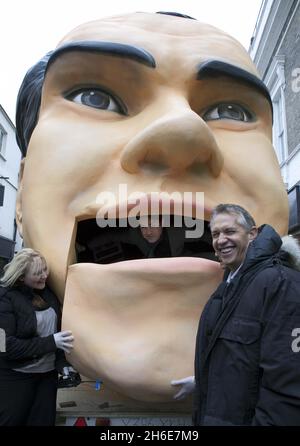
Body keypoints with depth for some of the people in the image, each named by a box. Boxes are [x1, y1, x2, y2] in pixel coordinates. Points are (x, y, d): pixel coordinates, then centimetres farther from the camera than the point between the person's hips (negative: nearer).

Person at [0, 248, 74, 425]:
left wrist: (62, 362, -2)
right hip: (15, 377, -5)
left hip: (48, 373, 5)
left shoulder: (47, 292, 0)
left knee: (44, 421, 13)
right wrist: (51, 342, -24)